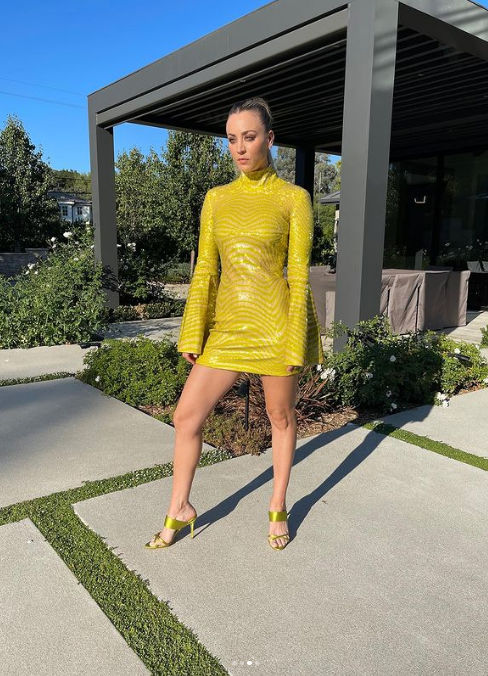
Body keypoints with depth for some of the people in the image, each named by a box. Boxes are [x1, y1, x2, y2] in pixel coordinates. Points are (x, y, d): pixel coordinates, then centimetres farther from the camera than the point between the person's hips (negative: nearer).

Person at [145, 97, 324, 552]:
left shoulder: (293, 198, -2)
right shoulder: (216, 198, 8)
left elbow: (298, 273, -6)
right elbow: (205, 270, 6)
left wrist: (295, 343, -10)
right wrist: (193, 334, 0)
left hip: (274, 322, -3)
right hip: (227, 323, 4)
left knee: (281, 417, 11)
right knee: (186, 415, 3)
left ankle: (278, 508, 33)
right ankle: (179, 510, 24)